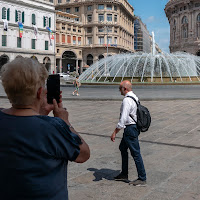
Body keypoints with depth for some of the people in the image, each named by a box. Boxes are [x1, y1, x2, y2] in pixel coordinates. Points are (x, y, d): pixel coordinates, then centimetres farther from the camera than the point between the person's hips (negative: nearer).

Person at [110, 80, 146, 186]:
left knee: (135, 153, -2)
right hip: (134, 126, 11)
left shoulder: (127, 100, -20)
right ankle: (124, 174, 31)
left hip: (130, 129, -11)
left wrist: (115, 132, -21)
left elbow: (123, 118, -25)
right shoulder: (135, 97, 11)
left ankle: (142, 179, 8)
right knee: (123, 148, 21)